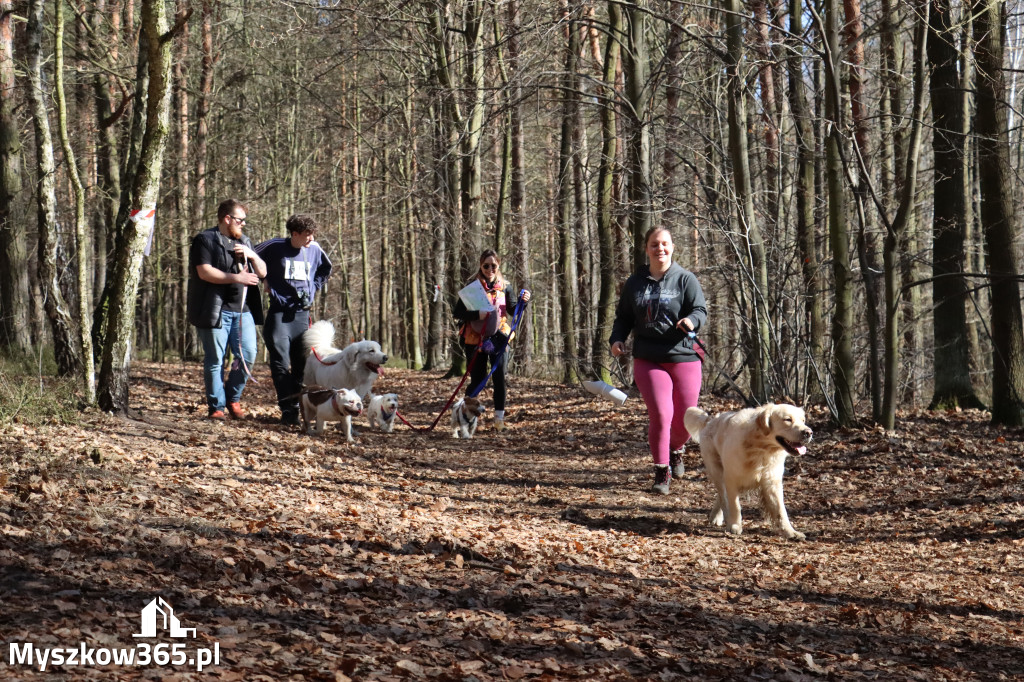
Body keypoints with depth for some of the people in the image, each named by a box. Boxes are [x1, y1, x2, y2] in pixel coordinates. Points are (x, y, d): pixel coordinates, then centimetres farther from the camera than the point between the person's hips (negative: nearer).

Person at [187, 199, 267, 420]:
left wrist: (252, 255, -1)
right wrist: (237, 278, -16)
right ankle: (216, 406, 6)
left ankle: (233, 398, 14)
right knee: (215, 360, -1)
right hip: (215, 310, -6)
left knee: (248, 355, -3)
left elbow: (262, 272, 19)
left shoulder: (243, 241, 21)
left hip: (242, 310, 6)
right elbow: (205, 272, -14)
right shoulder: (205, 240, 0)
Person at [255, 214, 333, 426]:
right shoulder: (275, 247, -7)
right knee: (280, 363, -7)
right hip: (279, 313, -4)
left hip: (302, 314, 4)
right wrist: (266, 281, 2)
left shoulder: (315, 250, 5)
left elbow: (325, 269, 25)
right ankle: (288, 410, -5)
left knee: (303, 362, 5)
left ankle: (298, 406, 14)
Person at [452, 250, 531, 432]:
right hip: (475, 339, -2)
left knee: (499, 377, -8)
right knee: (477, 380, 2)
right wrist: (477, 314, -25)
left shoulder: (503, 286, 6)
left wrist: (522, 301, -3)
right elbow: (458, 313, -8)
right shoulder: (472, 286, -4)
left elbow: (511, 310, 17)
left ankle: (499, 418, -1)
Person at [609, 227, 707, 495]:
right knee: (661, 415, -14)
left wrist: (692, 320, -29)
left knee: (685, 417, 5)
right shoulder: (635, 282, 9)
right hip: (648, 359, 0)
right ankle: (662, 472, 3)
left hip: (684, 357, 0)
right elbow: (623, 317, 16)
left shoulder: (685, 279, 1)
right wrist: (617, 338, -3)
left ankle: (676, 450, 41)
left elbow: (701, 310, -6)